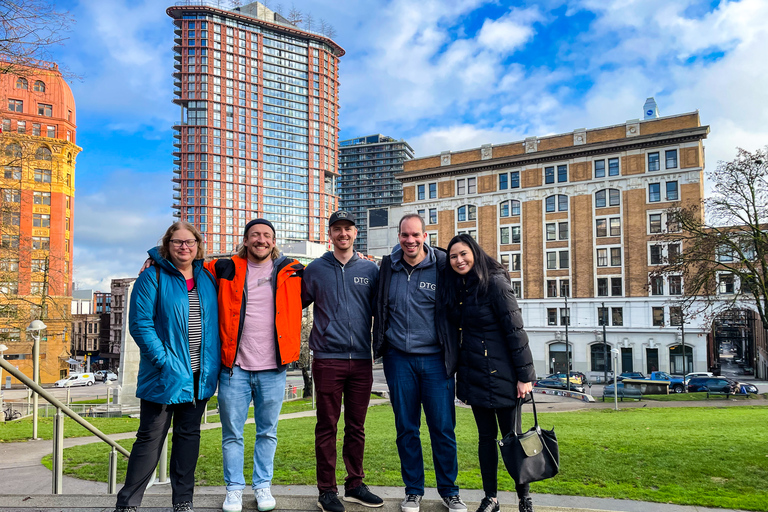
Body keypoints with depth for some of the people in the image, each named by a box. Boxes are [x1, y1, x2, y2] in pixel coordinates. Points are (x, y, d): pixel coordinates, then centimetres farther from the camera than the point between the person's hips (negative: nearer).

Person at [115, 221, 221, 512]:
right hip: (165, 374, -4)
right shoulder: (153, 278, -5)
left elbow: (216, 321, 15)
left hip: (201, 375, 4)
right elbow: (140, 324, -11)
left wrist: (214, 362, 4)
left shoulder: (207, 278, 9)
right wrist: (165, 361, -19)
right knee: (150, 438, 3)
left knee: (189, 435, 12)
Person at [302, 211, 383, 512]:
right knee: (327, 426, 3)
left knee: (356, 426, 11)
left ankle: (355, 485, 24)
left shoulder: (370, 269, 8)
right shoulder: (315, 269, 4)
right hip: (327, 359, -2)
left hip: (361, 359, 2)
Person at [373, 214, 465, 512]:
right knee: (406, 428, 9)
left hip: (435, 358, -2)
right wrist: (379, 345, 13)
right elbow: (378, 309, 18)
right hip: (399, 358, 2)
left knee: (443, 427, 3)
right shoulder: (388, 267, 5)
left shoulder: (441, 266, -2)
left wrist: (454, 353, -1)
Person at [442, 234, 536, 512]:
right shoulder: (455, 289, 8)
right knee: (486, 436, 11)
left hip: (500, 373, -6)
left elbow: (515, 330, -14)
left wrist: (524, 375, -15)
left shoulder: (495, 283, -12)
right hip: (473, 373, 6)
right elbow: (457, 330, 17)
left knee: (511, 435, 3)